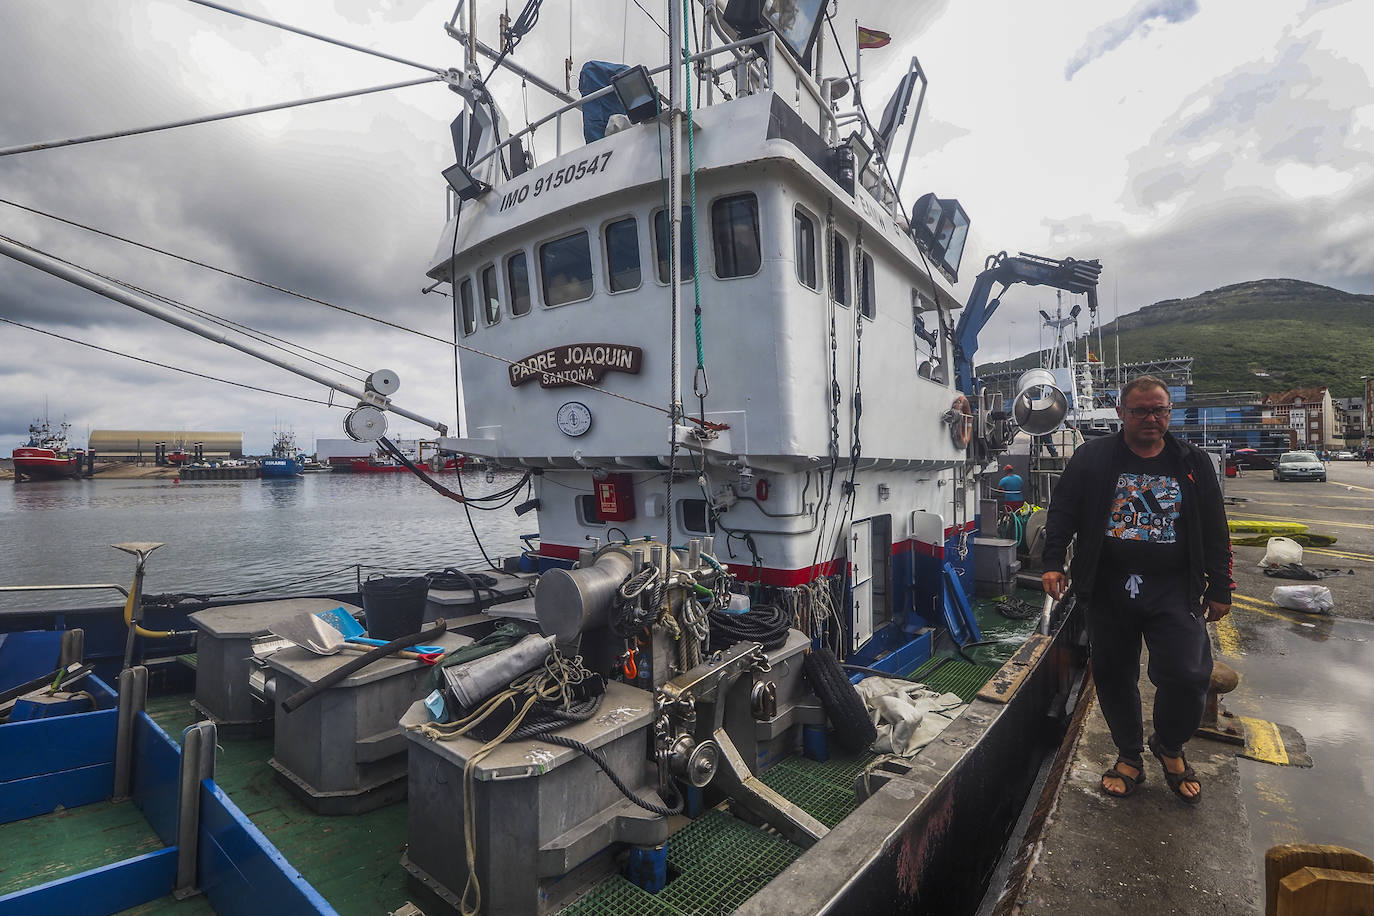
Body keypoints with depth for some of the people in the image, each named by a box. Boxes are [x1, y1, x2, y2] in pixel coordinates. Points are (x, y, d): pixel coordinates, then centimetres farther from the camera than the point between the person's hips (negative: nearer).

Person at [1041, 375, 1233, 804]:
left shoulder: (1194, 463, 8)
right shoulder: (1093, 458, 3)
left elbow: (1215, 531, 11)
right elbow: (1062, 512, 1)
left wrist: (1220, 589, 9)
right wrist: (1053, 563, -8)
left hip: (1173, 590, 1)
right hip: (1108, 589, 0)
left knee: (1188, 675, -9)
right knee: (1114, 677, 9)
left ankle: (1170, 747, 21)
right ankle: (1129, 757, 30)